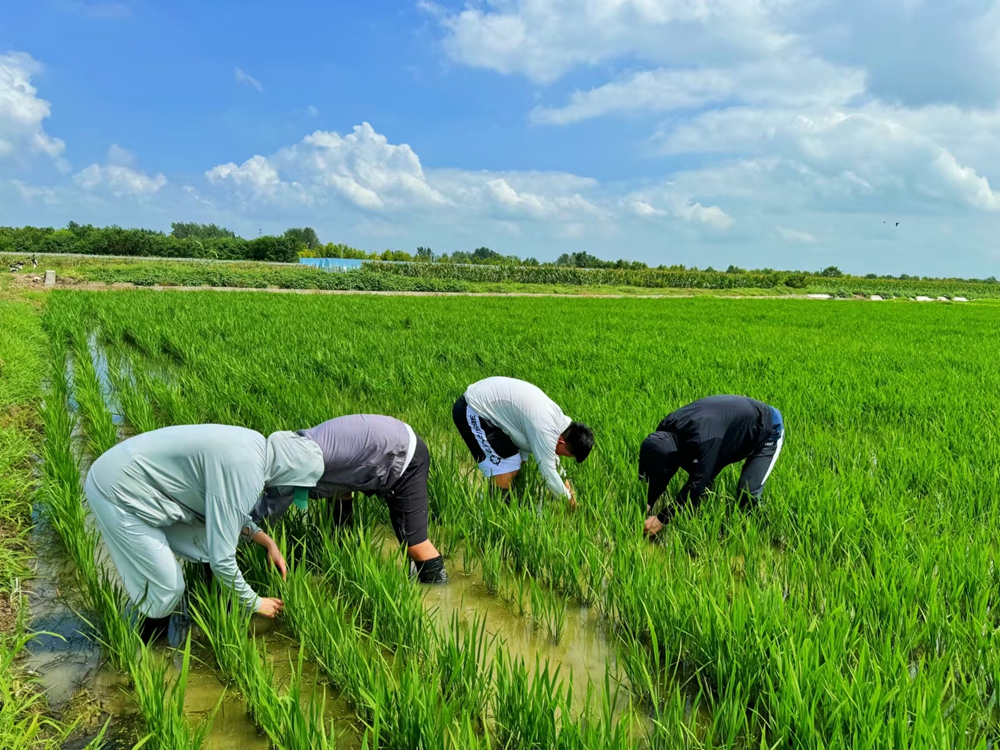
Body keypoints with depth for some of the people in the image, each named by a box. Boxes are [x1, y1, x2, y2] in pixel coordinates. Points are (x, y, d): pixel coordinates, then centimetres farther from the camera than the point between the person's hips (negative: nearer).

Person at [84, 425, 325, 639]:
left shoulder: (253, 446, 1)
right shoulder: (244, 471, -28)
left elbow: (226, 511, 18)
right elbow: (221, 558, -24)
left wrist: (268, 542, 10)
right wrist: (254, 602, -9)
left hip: (134, 478, 9)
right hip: (117, 492, -9)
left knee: (212, 542, 7)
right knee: (167, 589, -4)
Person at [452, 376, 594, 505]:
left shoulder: (558, 419, 2)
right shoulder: (545, 430, -27)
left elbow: (549, 453, 22)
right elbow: (548, 473, -17)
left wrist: (563, 479, 26)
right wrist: (568, 498, -2)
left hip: (487, 403, 10)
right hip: (472, 411, -10)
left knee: (517, 462, 12)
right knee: (504, 468, -12)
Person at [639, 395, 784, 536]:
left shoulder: (704, 439, -43)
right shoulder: (666, 429, -18)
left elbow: (697, 484, -37)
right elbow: (661, 471, -4)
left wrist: (662, 519, -32)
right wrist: (648, 504, -8)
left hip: (769, 429, -8)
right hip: (739, 420, 8)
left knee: (748, 493, -17)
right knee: (705, 478, 5)